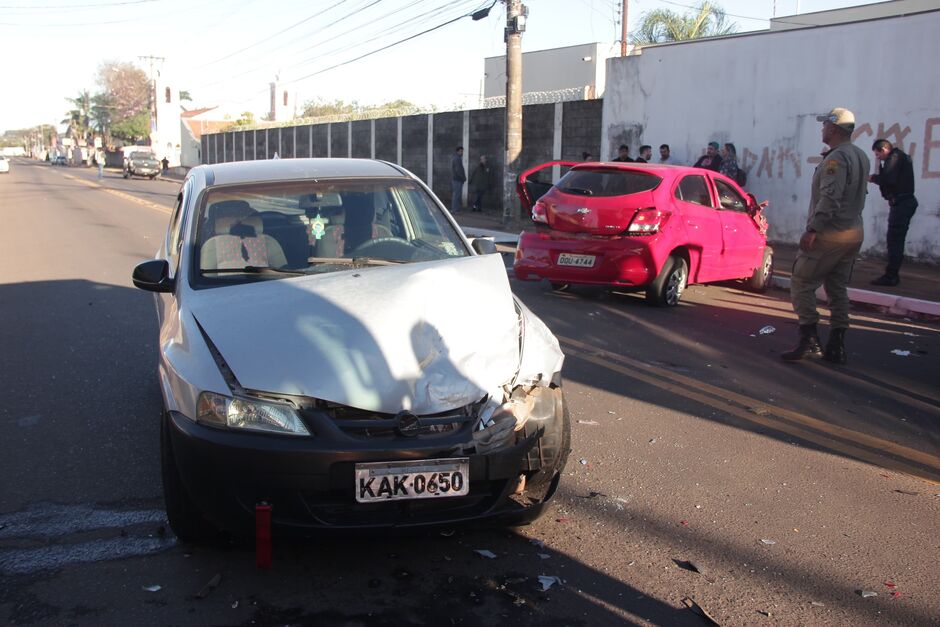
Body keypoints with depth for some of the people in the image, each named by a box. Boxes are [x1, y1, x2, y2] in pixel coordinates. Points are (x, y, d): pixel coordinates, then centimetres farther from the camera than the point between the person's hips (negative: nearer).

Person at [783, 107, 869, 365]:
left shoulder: (836, 158, -16)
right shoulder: (861, 156, 14)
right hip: (853, 233, 9)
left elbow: (830, 198, -25)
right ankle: (836, 347, 15)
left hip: (829, 235, -9)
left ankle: (809, 341, -7)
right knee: (837, 288, 13)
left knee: (801, 283, -3)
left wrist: (812, 229, -26)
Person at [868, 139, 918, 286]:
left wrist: (873, 178, -5)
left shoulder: (895, 157, -9)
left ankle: (891, 276, -11)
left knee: (894, 240, -10)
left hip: (901, 202, -11)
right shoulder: (898, 157, 22)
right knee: (896, 240, 13)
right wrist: (879, 166, 8)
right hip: (904, 202, 11)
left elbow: (888, 179, -22)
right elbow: (888, 179, 17)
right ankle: (893, 274, 17)